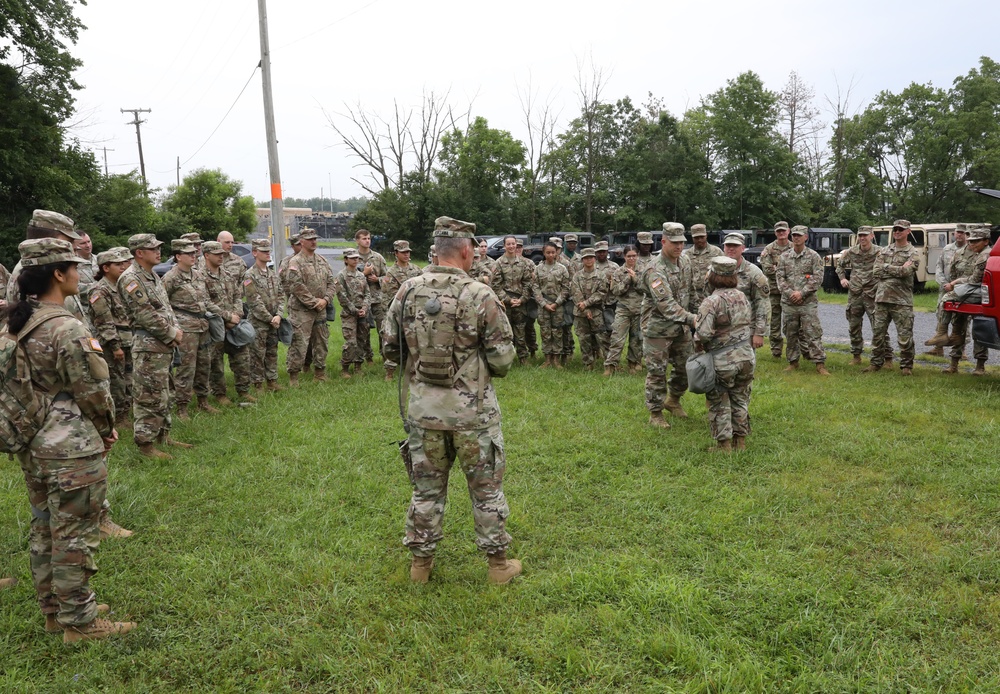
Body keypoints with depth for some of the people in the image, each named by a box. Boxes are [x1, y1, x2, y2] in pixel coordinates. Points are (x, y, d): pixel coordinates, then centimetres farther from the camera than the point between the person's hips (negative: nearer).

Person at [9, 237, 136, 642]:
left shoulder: (16, 323, 5)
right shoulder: (68, 330, -22)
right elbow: (93, 392, -17)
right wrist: (107, 429, 1)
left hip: (32, 444, 9)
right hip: (71, 449, -9)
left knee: (44, 529, 19)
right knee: (74, 535, 2)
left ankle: (53, 609, 33)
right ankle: (79, 621, 14)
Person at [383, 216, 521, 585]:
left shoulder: (407, 291, -3)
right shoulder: (481, 296, -14)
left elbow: (390, 345, 5)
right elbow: (502, 359, -11)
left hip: (423, 407, 3)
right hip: (473, 410, -3)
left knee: (426, 488, 17)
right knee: (486, 488, 12)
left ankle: (421, 561, 28)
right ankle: (498, 562, 24)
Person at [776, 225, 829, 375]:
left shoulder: (813, 256, 2)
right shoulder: (784, 257, 9)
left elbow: (817, 278, -4)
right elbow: (780, 277, 4)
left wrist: (802, 293, -13)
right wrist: (790, 293, -10)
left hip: (808, 302, -3)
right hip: (788, 302, 3)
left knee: (813, 334, -5)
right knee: (791, 334, 9)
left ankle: (820, 364, -1)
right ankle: (793, 362, 20)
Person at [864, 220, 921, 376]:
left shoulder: (913, 253, 1)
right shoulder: (884, 251, 12)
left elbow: (906, 271, -18)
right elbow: (877, 272, -2)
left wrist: (886, 267, -9)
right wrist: (898, 270, -9)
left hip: (902, 301, -4)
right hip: (882, 298, 4)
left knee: (905, 336, 0)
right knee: (878, 333, 9)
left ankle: (906, 366, 11)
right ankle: (876, 363, 19)